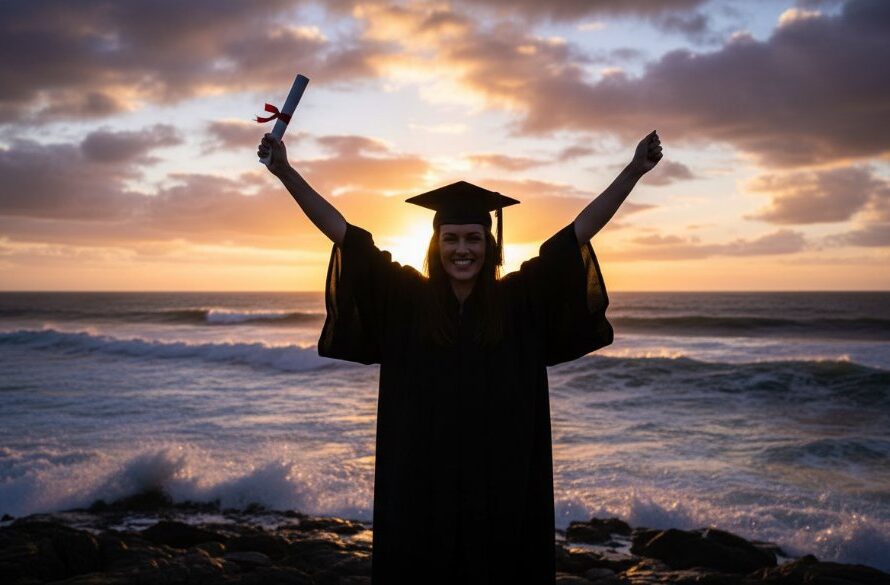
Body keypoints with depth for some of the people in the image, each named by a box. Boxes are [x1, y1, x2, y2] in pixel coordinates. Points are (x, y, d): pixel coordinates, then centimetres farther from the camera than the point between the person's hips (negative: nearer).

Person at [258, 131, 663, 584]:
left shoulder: (520, 300, -1)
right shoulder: (405, 299, -1)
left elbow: (582, 228, -2)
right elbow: (341, 231, -3)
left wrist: (634, 170, -6)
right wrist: (285, 172, -7)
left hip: (502, 484, 0)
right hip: (420, 486, 0)